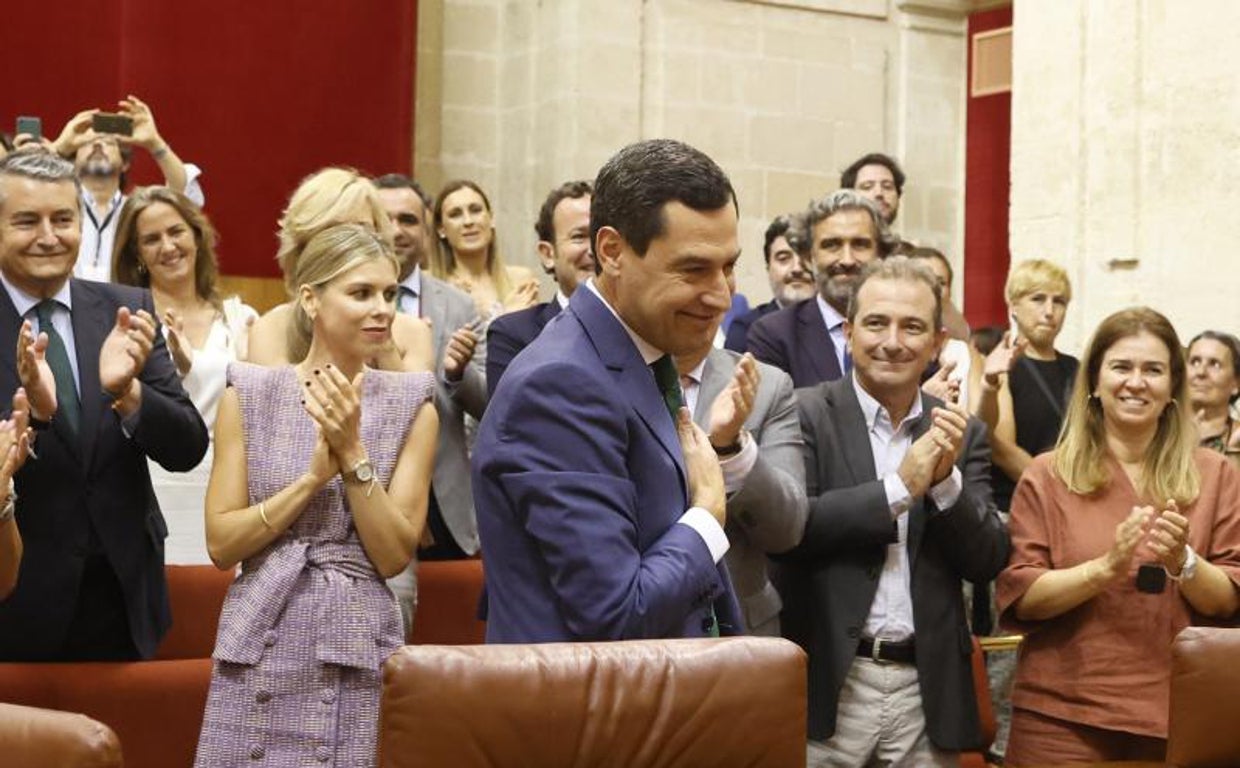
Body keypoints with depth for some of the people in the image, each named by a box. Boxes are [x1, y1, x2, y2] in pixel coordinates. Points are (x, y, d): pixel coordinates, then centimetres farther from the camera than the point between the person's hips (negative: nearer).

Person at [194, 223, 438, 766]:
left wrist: (353, 451, -15)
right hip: (258, 652, 1)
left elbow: (395, 556, -5)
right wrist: (313, 476, -14)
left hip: (357, 651, 0)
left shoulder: (410, 407, -1)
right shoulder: (249, 395, 0)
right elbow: (221, 544, -3)